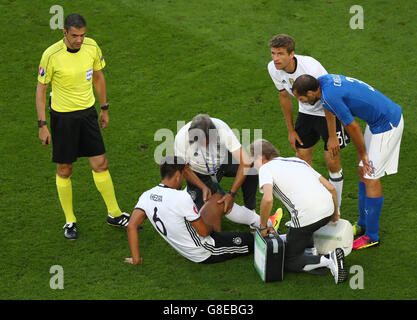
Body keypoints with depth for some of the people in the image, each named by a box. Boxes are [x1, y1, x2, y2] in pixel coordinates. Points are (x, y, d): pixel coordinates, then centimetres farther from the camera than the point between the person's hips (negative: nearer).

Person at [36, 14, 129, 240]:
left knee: (100, 164, 3)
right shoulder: (51, 55, -18)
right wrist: (42, 125, -9)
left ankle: (114, 214, 18)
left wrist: (104, 109, 15)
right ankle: (70, 222, 20)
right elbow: (41, 88, -8)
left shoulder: (91, 47, -6)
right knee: (64, 170, 6)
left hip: (87, 112, 3)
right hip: (62, 116, -3)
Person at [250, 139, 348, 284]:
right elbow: (331, 188, 22)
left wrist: (263, 227, -1)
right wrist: (335, 215, 35)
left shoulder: (266, 168, 4)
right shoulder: (297, 160, 25)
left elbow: (268, 199, -15)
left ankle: (328, 260, -12)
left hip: (306, 217, -8)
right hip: (327, 208, 8)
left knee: (289, 262, 8)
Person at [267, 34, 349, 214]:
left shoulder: (311, 68, -34)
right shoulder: (273, 68, -15)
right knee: (302, 158, 5)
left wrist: (332, 136, -22)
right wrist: (291, 130, 6)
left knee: (332, 162, -5)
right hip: (306, 112, 6)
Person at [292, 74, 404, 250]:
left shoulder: (330, 97, -26)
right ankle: (363, 224, 28)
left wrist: (362, 154, -1)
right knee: (363, 171, 16)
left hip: (387, 125, -10)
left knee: (371, 177, -5)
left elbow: (353, 128, -18)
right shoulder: (323, 80, 2)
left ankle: (372, 236, 4)